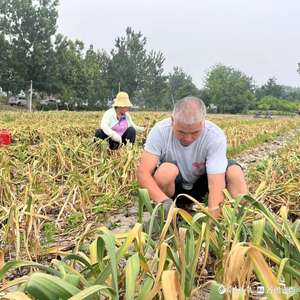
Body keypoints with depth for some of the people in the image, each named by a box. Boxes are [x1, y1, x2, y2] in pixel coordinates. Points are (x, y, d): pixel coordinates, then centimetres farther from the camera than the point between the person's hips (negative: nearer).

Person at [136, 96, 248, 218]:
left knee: (234, 170, -24)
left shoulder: (216, 136, -26)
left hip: (201, 185, 1)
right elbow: (142, 172, -31)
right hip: (174, 187, 0)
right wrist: (165, 201, -47)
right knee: (166, 170, -33)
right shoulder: (160, 131, -25)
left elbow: (216, 184, -32)